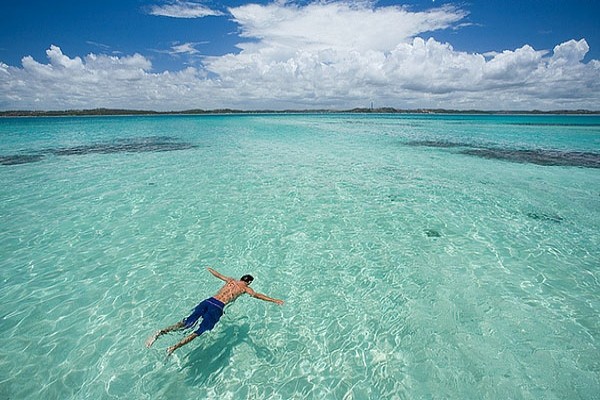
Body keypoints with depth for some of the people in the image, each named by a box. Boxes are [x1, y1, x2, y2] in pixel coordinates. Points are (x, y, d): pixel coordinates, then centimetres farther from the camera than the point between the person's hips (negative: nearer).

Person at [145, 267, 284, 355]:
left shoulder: (230, 280, 25)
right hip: (217, 307, -5)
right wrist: (274, 300, -7)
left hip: (208, 301, 6)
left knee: (187, 323, 5)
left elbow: (218, 274, 39)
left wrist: (210, 269, 60)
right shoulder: (245, 288, 10)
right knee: (199, 331, -7)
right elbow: (256, 295, -6)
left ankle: (161, 332, -12)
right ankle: (174, 347, -22)